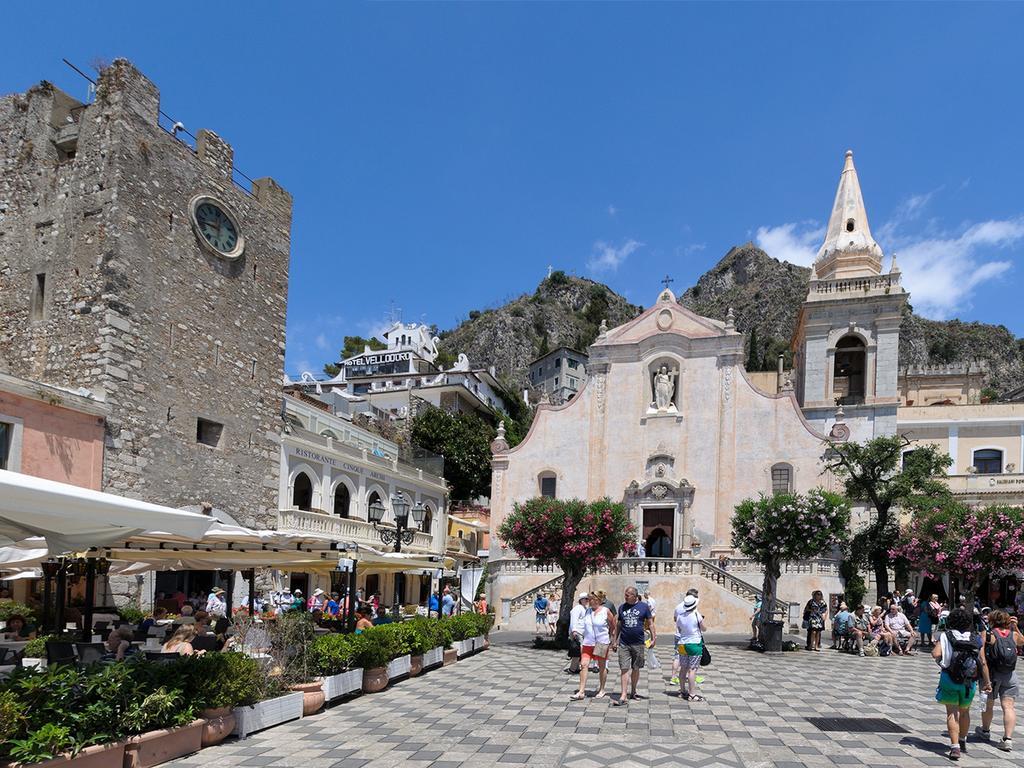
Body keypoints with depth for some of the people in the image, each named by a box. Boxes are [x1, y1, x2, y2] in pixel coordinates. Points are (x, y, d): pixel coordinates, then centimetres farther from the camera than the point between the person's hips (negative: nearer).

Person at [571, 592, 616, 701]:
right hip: (588, 643, 4)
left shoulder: (606, 611, -7)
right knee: (583, 665, -7)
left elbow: (613, 627, 1)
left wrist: (611, 641, 3)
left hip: (602, 643, -4)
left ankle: (602, 690, 25)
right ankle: (581, 692, -5)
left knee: (602, 667, 8)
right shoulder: (587, 611, 6)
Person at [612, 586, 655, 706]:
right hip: (623, 644, 1)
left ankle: (633, 692, 27)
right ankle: (623, 696, -5)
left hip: (638, 644, -1)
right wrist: (614, 641, 12)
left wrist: (653, 638, -2)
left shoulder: (644, 606, 0)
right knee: (624, 669, -5)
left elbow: (650, 623, 5)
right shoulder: (622, 607, 7)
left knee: (636, 669, 11)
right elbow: (618, 625, 13)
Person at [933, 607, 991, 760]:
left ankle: (955, 747, -10)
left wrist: (941, 662, 4)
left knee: (952, 713, 2)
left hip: (950, 678, -3)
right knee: (964, 712, 22)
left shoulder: (946, 635, -5)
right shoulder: (976, 638, 2)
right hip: (970, 682, 3)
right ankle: (962, 742, 39)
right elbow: (983, 663, -1)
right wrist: (987, 682, 8)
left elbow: (936, 654, -17)